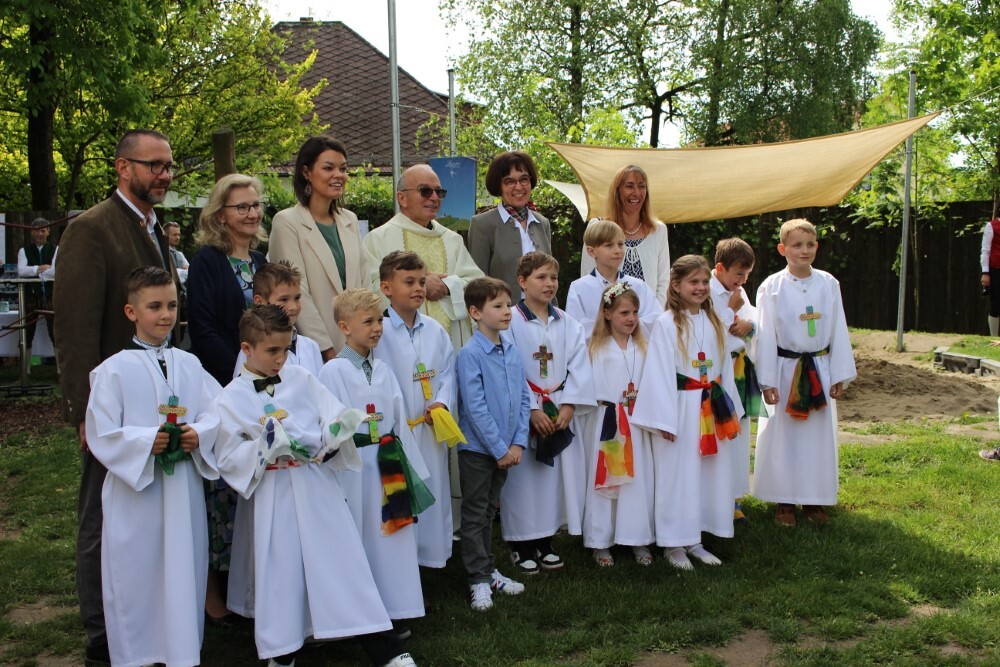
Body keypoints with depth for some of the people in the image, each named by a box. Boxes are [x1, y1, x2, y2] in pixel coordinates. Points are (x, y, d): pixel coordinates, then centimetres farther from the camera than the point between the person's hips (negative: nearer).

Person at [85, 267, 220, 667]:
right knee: (136, 576, 5)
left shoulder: (188, 364, 5)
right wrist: (146, 441, -20)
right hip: (135, 488, -4)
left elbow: (216, 411, 6)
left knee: (185, 570, 11)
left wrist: (200, 433, -13)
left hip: (184, 487, 4)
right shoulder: (114, 370, -7)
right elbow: (100, 434, -9)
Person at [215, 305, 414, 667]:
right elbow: (228, 459, -5)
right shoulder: (232, 398, -2)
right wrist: (266, 446, -20)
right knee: (280, 571, 6)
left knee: (343, 561, 3)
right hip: (273, 496, -2)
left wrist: (333, 440, -19)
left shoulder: (302, 379, 4)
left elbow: (335, 419, 2)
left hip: (318, 484, 2)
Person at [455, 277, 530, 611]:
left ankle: (489, 569, 31)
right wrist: (500, 449, -16)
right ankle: (479, 578, 15)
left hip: (505, 448, 6)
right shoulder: (469, 355, -16)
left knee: (489, 512, 19)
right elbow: (475, 408, -18)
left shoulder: (512, 351, 3)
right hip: (478, 448, -6)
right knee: (475, 515, 6)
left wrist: (518, 443, -3)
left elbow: (524, 398, 6)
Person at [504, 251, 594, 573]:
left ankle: (545, 541, 22)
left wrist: (568, 405, -9)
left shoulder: (567, 324, 7)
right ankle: (521, 545, 15)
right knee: (523, 477, 1)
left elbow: (579, 366, 2)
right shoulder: (511, 322, -7)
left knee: (557, 474, 8)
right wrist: (532, 409, -15)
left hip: (560, 411, 4)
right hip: (524, 412, -4)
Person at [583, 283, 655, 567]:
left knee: (638, 480, 8)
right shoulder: (597, 347, -3)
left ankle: (639, 540, 19)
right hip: (606, 422, -3)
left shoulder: (642, 347, 9)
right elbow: (592, 386, -6)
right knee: (603, 479, 3)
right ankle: (600, 542, 14)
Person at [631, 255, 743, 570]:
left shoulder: (713, 322, 9)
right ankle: (673, 544, 13)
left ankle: (694, 540, 22)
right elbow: (659, 373, -11)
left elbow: (725, 368, 14)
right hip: (680, 411, -6)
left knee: (710, 474, 10)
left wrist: (731, 411, 13)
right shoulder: (666, 324, -10)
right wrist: (665, 420, -14)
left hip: (711, 410, 6)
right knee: (677, 476, 1)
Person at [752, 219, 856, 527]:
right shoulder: (771, 287, -8)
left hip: (819, 368, 3)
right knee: (783, 435, 5)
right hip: (785, 369, -3)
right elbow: (765, 335, -7)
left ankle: (814, 499, 23)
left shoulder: (828, 284, 0)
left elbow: (838, 331, 5)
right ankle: (783, 500, 19)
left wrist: (840, 374, 4)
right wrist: (767, 381, -9)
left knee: (820, 434, 9)